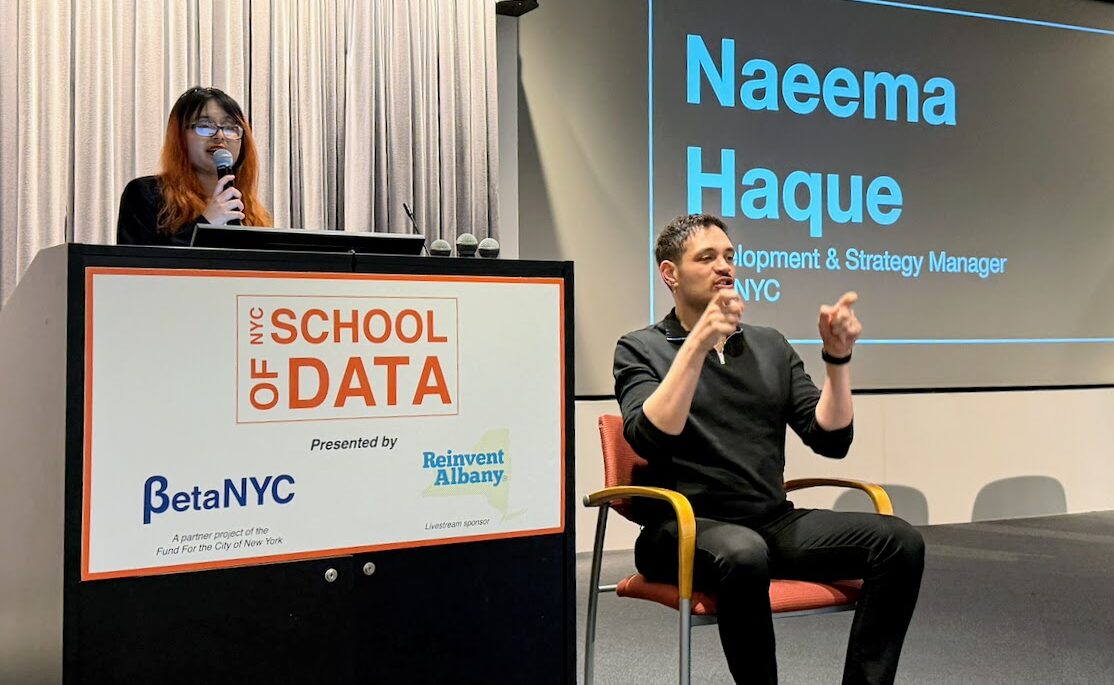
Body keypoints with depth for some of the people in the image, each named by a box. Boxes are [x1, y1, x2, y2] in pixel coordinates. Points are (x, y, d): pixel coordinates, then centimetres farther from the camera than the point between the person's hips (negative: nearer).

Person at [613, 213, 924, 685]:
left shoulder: (770, 346, 16)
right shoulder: (641, 349, 3)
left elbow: (831, 439, 8)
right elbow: (650, 438, -17)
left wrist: (837, 359, -5)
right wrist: (698, 345, -22)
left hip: (774, 523, 5)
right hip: (684, 529, -5)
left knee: (898, 541, -16)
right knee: (743, 553, -38)